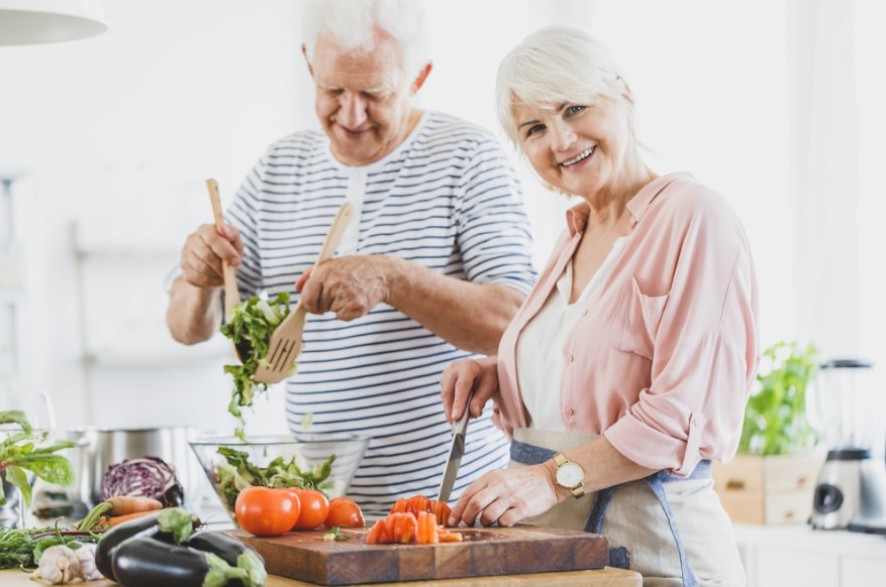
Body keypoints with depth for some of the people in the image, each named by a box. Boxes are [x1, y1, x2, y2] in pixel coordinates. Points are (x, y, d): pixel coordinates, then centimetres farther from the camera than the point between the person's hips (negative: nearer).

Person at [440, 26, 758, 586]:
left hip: (647, 540, -7)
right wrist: (499, 376, 6)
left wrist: (554, 476, -22)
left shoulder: (694, 217, -12)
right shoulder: (576, 233, 14)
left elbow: (686, 411, -19)